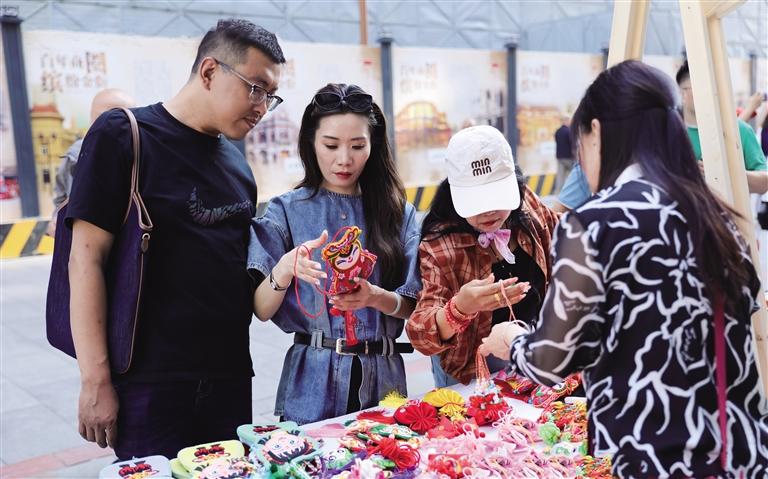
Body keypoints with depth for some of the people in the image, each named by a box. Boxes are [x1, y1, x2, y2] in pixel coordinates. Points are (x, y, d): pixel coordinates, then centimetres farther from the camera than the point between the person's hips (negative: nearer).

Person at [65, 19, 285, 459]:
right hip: (148, 381, -6)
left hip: (230, 378, 6)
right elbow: (86, 259, -12)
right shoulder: (124, 136, -8)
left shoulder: (237, 163, 11)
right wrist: (95, 382, -14)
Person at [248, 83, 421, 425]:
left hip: (382, 380, 2)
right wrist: (285, 269, -27)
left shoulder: (397, 212, 3)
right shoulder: (287, 211, -2)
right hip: (313, 384, -2)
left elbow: (413, 306, 0)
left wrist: (375, 298, -21)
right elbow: (262, 310, -7)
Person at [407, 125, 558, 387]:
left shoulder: (527, 202, -13)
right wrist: (461, 308, -53)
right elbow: (421, 334, -34)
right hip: (474, 369, -4)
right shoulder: (438, 246, -28)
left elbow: (555, 235, 11)